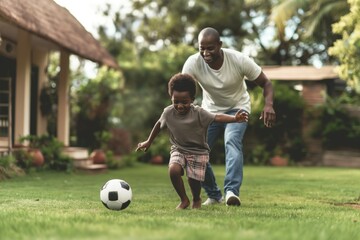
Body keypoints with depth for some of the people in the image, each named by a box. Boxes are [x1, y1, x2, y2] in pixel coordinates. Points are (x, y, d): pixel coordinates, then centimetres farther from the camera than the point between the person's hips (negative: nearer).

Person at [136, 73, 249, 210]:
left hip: (198, 152, -2)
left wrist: (235, 118, -47)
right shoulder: (168, 112, -9)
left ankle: (196, 200, 27)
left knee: (194, 179, -11)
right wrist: (149, 141, 21)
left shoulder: (198, 113, -19)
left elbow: (217, 117, -29)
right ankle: (184, 200, -1)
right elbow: (159, 124, 10)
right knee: (173, 170, -25)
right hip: (178, 150, 2)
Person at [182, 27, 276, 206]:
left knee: (232, 141, -31)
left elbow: (266, 83, -16)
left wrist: (268, 105, -36)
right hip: (210, 110, 3)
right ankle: (214, 195, 12)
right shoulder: (192, 63, -22)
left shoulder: (239, 60, -25)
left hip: (237, 108, -2)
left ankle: (232, 191, -40)